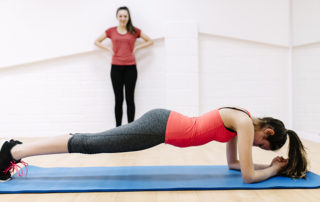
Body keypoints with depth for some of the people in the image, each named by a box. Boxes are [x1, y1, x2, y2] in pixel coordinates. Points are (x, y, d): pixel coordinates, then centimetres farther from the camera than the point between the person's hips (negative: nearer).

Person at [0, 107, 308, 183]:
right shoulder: (245, 124, -11)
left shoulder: (240, 120, 16)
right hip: (160, 128, -8)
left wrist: (267, 164, 21)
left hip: (162, 121, 8)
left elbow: (233, 163, 25)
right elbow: (248, 176, -12)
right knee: (89, 144, -4)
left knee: (90, 143, 11)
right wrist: (274, 169, 5)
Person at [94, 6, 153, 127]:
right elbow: (97, 42, 17)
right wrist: (109, 49, 4)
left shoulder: (134, 31, 5)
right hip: (116, 67, 1)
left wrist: (136, 47, 2)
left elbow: (149, 41, 13)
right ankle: (118, 127, 9)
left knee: (129, 98, 1)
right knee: (118, 99, 4)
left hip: (130, 68, -1)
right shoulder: (111, 31, 7)